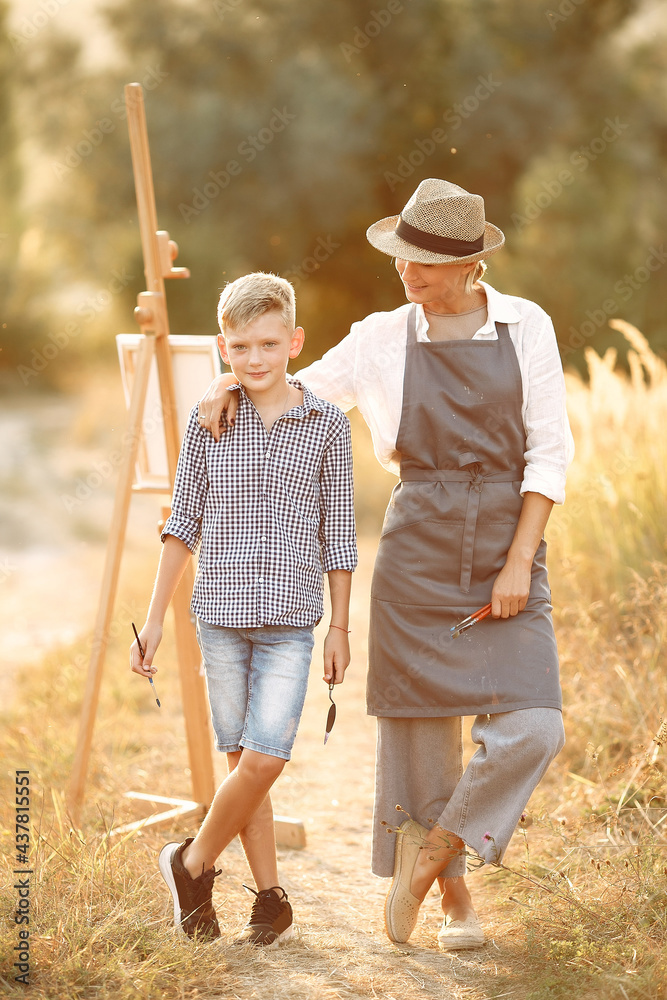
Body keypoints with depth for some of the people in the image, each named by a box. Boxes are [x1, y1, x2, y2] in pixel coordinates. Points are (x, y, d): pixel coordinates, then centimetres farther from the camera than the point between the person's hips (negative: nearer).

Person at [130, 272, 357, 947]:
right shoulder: (208, 422, 3)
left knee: (264, 758, -11)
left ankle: (191, 863, 11)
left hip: (291, 618, -1)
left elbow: (337, 533, 5)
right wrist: (155, 618, 5)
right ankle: (271, 902, 16)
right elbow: (184, 523, 7)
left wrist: (340, 626, 5)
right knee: (241, 758, 5)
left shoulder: (326, 424, 1)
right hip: (220, 612, 1)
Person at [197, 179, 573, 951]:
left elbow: (548, 453, -1)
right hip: (418, 547, 0)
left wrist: (519, 562, -9)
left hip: (507, 545, 0)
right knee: (422, 723, 2)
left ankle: (433, 851, 9)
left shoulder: (526, 327, 0)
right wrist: (229, 384, -3)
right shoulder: (381, 341, 2)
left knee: (529, 727, -13)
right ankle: (453, 896, 20)